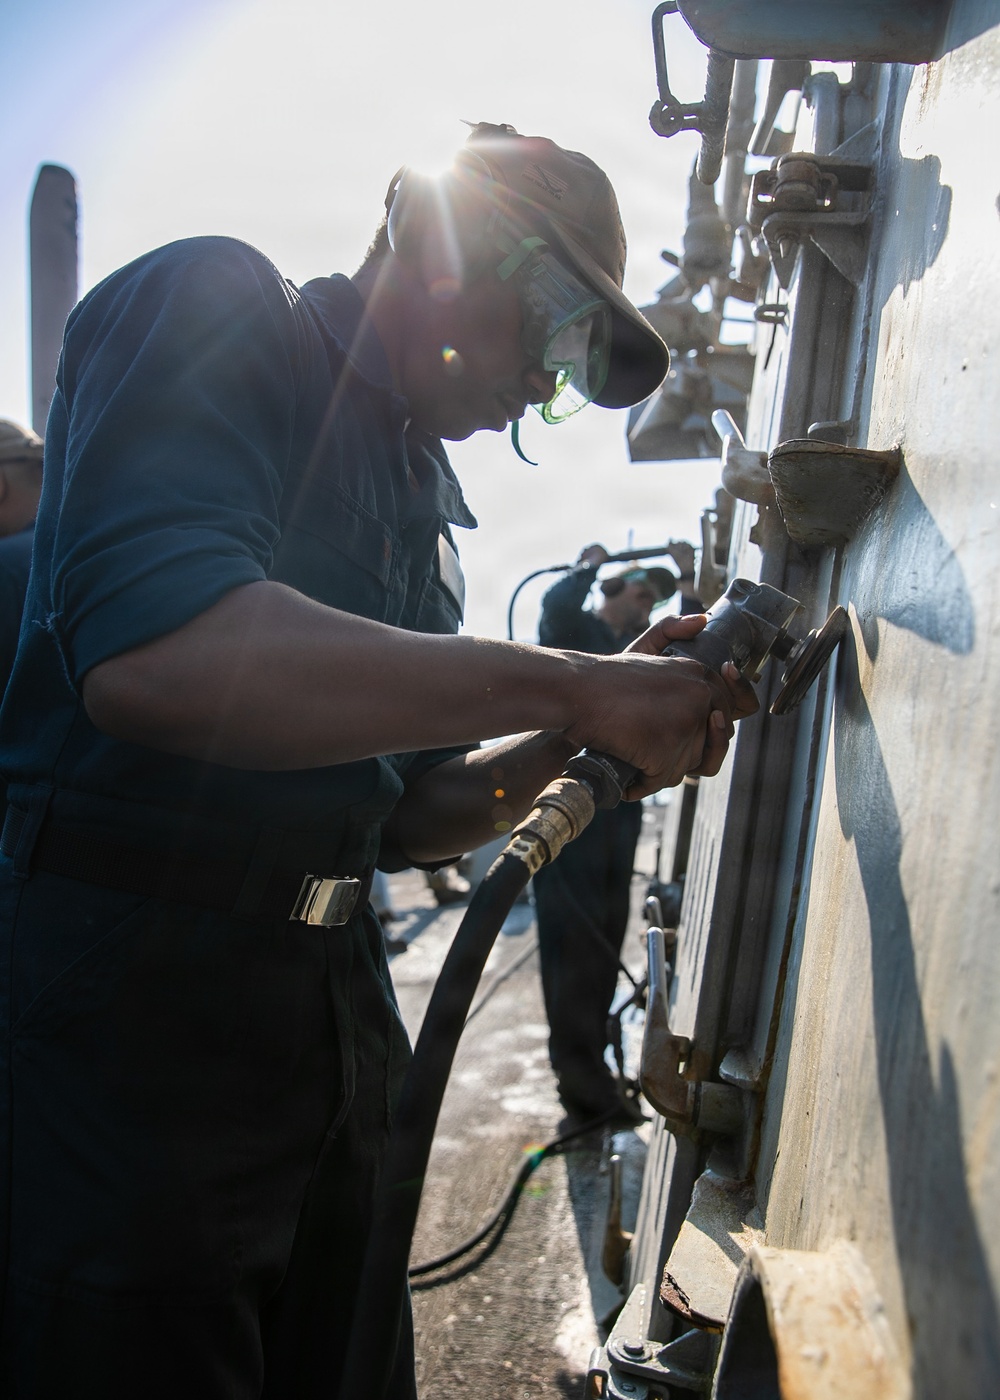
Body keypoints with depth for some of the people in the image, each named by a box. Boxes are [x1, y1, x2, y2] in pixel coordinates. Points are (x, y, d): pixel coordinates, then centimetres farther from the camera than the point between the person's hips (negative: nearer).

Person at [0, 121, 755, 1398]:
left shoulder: (418, 488, 16)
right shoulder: (215, 311, -7)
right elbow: (151, 648, -28)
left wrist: (579, 740, 0)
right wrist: (569, 687, -23)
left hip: (330, 1001, 8)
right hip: (124, 992, -8)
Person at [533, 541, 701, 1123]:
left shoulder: (639, 649, 22)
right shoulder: (574, 630, 2)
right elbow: (558, 604, -21)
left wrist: (688, 579, 9)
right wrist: (589, 565, -3)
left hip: (621, 807, 8)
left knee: (606, 940, 10)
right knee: (574, 939, -8)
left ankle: (589, 1064, 19)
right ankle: (582, 1076, -4)